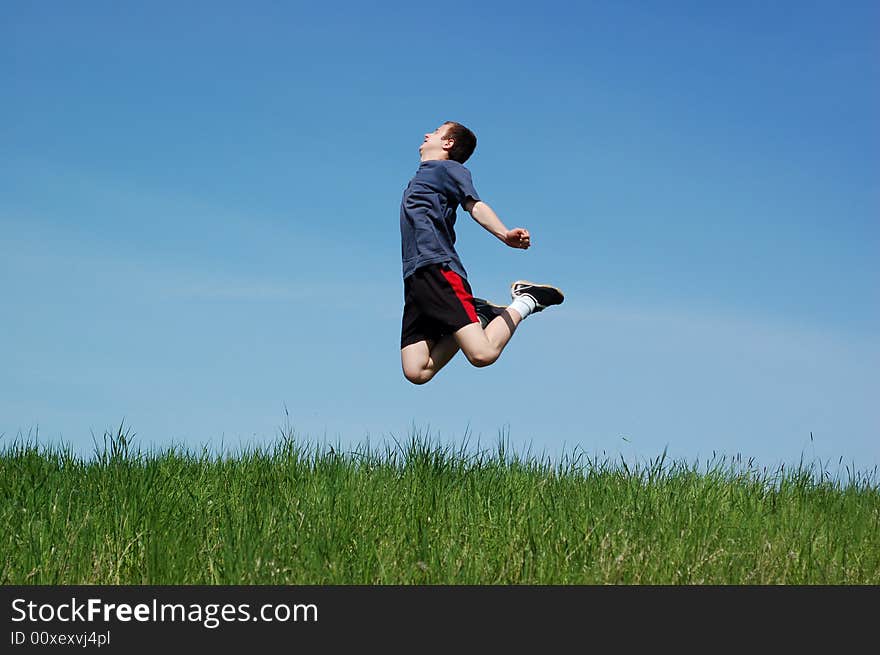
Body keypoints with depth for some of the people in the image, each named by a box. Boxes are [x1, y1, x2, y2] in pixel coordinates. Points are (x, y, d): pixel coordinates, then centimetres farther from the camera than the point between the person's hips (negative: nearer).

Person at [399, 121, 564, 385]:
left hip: (438, 268, -8)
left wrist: (504, 234, -28)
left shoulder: (448, 168, 6)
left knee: (481, 354, -23)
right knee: (416, 371, -9)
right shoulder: (421, 176, 31)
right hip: (415, 278, 8)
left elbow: (474, 205, -11)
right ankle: (477, 317, 9)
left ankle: (523, 303, 5)